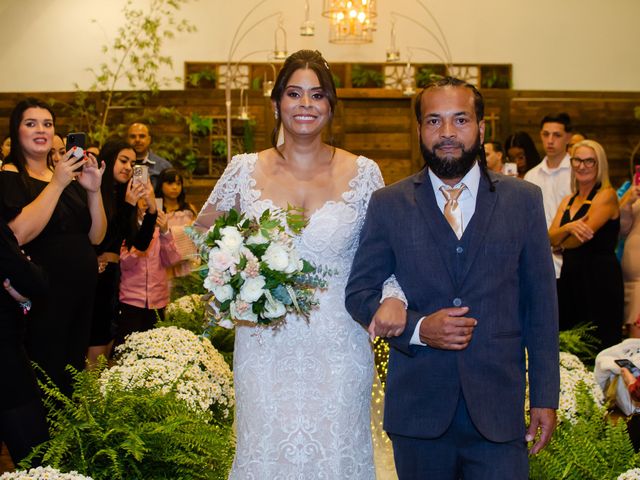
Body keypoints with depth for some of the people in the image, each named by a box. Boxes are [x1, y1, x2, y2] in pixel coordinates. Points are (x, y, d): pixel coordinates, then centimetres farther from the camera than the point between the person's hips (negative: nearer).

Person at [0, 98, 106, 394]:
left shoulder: (70, 176, 13)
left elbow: (96, 236, 8)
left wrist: (93, 190, -7)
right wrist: (57, 184, -19)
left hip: (82, 291, 6)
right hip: (44, 296, -6)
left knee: (75, 378, 11)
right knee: (48, 381, -4)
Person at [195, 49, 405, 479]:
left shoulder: (363, 174, 0)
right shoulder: (244, 170, 1)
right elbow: (200, 236, 15)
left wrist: (392, 298, -13)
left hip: (339, 349, 0)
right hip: (265, 346, 1)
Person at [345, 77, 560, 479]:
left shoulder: (523, 200, 3)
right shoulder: (389, 205, 2)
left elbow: (540, 305, 4)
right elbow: (359, 293, 4)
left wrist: (545, 398, 2)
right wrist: (417, 327, -14)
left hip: (499, 410, 0)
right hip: (418, 408, 0)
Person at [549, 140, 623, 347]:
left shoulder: (606, 195, -6)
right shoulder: (568, 201, 15)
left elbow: (581, 238, -15)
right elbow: (551, 238, 3)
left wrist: (561, 244, 5)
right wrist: (568, 228, -17)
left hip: (600, 277, -7)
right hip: (571, 276, 7)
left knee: (598, 346, -5)